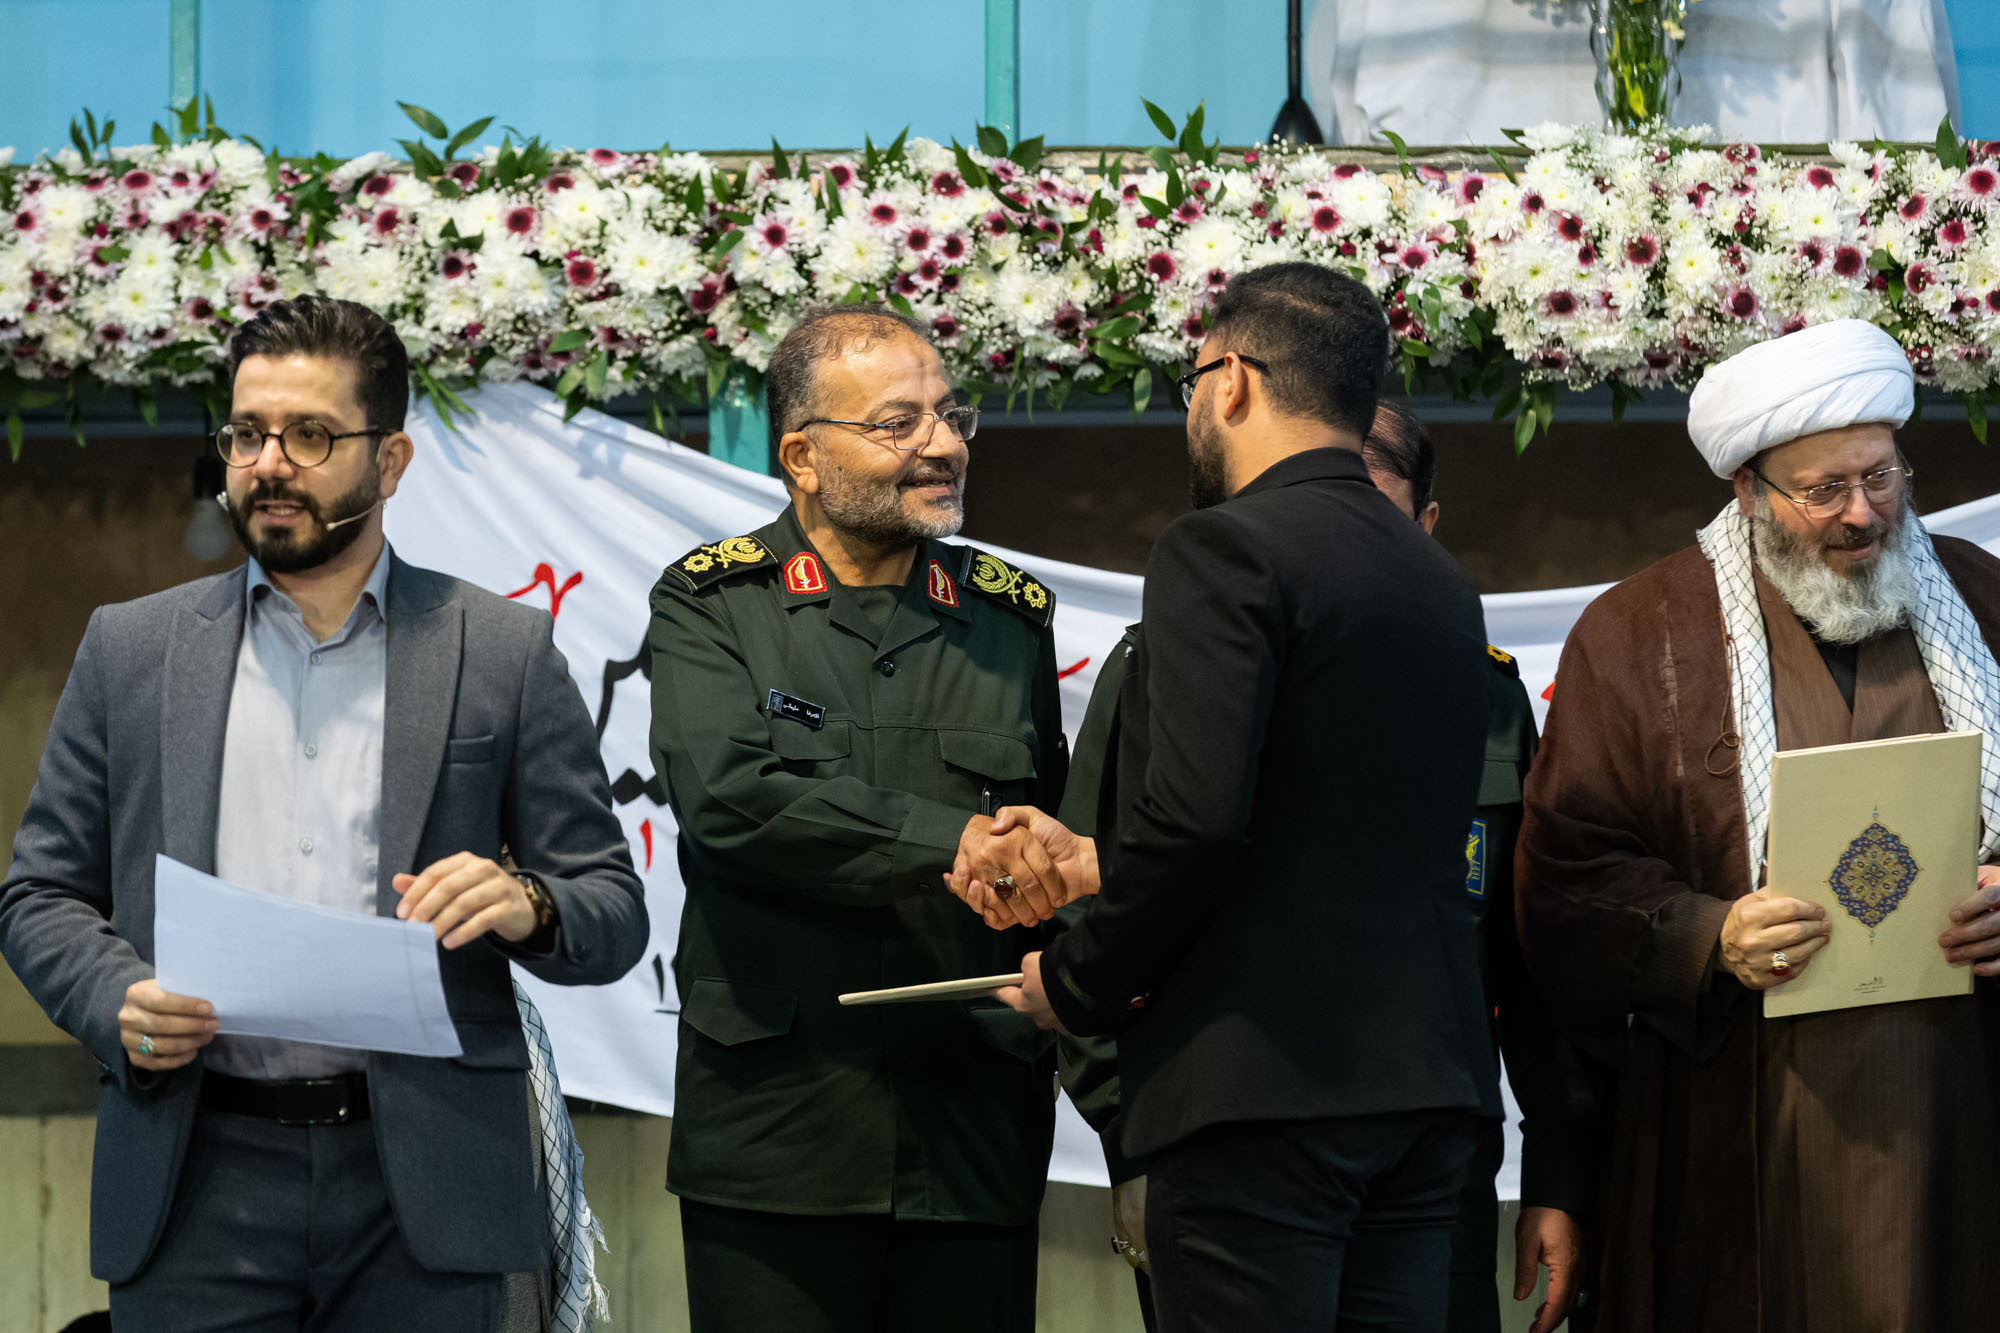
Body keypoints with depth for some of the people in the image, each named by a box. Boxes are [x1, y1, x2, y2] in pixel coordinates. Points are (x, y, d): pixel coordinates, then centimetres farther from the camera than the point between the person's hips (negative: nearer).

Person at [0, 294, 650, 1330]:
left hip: (419, 1193, -1)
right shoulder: (131, 649, 12)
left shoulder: (504, 652, 7)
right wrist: (118, 1002, -8)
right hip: (199, 1184, 1)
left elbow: (613, 916, 7)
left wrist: (525, 904, -15)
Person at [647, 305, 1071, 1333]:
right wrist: (952, 842, -20)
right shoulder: (711, 604, 3)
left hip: (976, 1138, 3)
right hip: (776, 1130, -3)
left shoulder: (1012, 617, 14)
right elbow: (727, 795, -15)